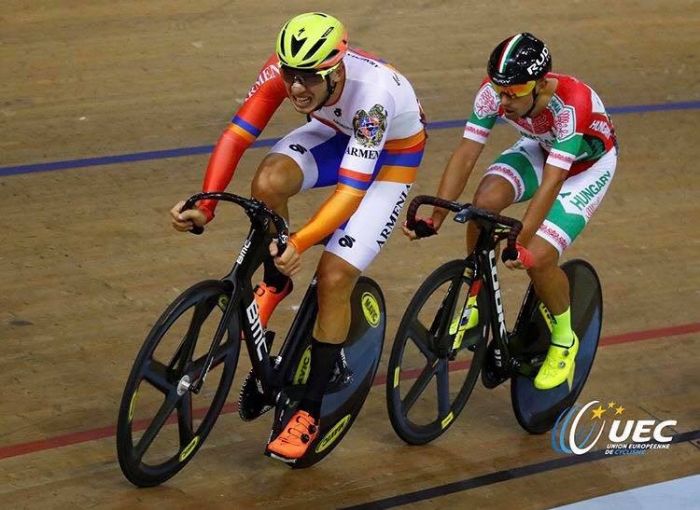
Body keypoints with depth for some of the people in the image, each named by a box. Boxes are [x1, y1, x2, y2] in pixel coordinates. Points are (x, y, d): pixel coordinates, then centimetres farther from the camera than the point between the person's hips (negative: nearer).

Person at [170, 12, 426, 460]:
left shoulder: (373, 92, -41)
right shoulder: (282, 71, -28)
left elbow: (350, 192, -43)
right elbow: (236, 136, -28)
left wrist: (300, 243, -55)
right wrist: (205, 206, -41)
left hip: (392, 155, -4)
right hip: (336, 133, 4)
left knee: (334, 277, -15)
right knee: (269, 181, -29)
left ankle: (310, 411, -2)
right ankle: (275, 281, 0)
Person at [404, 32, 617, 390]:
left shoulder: (572, 104, -41)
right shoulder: (494, 92, -27)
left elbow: (551, 182, -44)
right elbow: (465, 154, -26)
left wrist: (521, 244, -51)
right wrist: (435, 219, -33)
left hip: (588, 164, -4)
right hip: (539, 147, 4)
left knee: (538, 257, -20)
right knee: (486, 201, -27)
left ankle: (564, 341, 8)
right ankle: (475, 301, -4)